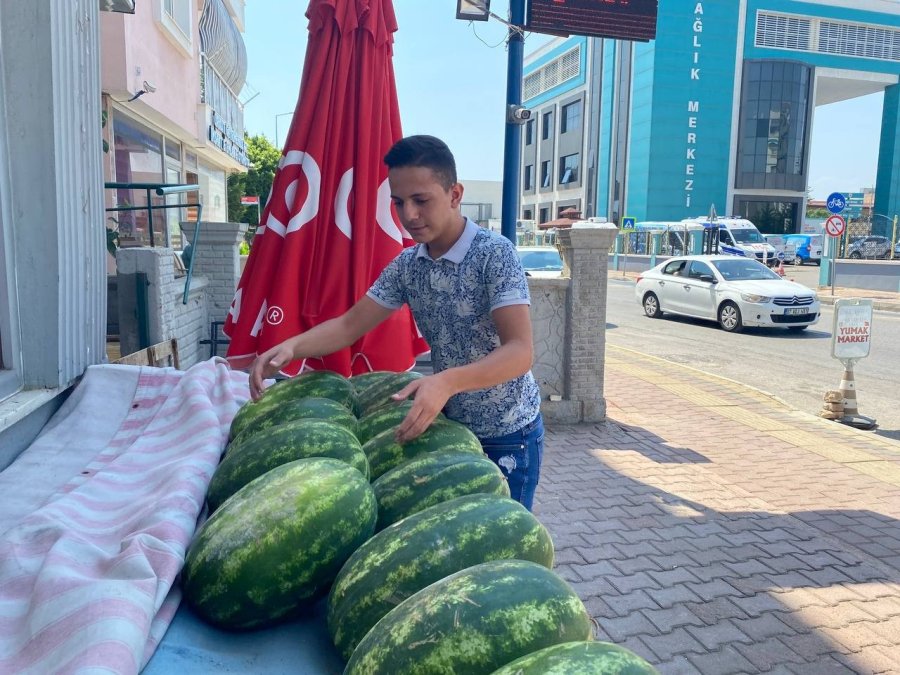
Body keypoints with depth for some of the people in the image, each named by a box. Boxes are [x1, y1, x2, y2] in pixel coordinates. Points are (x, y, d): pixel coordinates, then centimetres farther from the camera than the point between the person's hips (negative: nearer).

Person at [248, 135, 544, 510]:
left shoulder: (494, 254, -20)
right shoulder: (407, 264, -1)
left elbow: (520, 351, -29)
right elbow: (350, 324, -2)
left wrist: (447, 382, -45)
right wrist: (291, 346, -21)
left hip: (507, 436, -5)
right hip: (448, 425, 6)